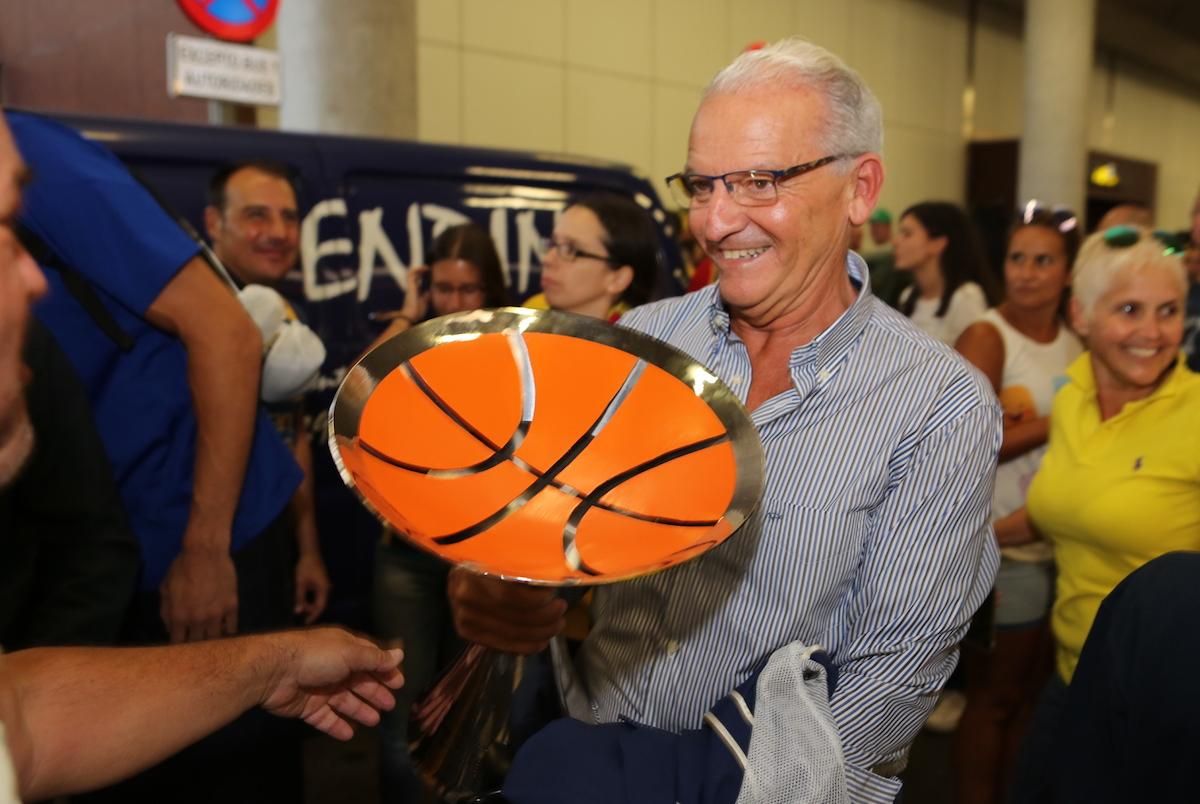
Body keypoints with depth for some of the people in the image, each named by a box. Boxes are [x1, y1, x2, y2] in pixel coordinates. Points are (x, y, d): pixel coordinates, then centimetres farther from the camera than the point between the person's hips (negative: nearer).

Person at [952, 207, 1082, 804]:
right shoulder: (985, 338, -11)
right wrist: (1058, 421, -14)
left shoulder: (1078, 342, 7)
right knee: (995, 697, 8)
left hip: (1063, 543, 6)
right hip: (1002, 549, -6)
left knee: (1035, 689, 17)